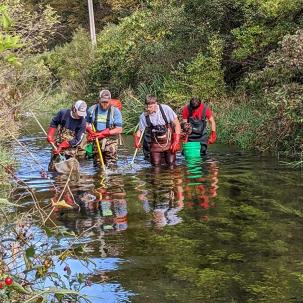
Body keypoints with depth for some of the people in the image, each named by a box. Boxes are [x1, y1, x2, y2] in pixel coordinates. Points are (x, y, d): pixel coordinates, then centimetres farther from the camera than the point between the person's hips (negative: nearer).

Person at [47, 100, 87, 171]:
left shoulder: (82, 122, -17)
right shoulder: (63, 113, -12)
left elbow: (77, 140, -17)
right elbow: (53, 123, 8)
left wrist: (62, 146, -21)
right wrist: (50, 135, -3)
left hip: (71, 147, -1)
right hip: (58, 143, 1)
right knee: (53, 166, 6)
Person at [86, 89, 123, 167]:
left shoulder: (115, 111, -4)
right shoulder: (92, 109, 5)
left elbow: (119, 130, -9)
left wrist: (103, 134, -19)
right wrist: (89, 130, -5)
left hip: (110, 143, -3)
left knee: (111, 166, -8)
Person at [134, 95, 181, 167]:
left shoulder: (165, 109, -15)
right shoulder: (144, 116, -10)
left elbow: (177, 124, -9)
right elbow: (140, 130, 5)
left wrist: (176, 141, -15)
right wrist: (137, 139, -16)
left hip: (169, 142, -1)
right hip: (155, 144, 1)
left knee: (171, 163, -5)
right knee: (156, 164, -5)